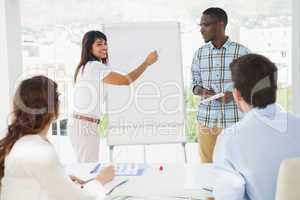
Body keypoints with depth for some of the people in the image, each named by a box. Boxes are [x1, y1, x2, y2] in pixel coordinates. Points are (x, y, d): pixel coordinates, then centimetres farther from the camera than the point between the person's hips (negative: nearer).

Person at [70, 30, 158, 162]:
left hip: (81, 123, 10)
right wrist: (147, 62, -9)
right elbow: (127, 80, -17)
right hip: (86, 125, -10)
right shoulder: (95, 66, -15)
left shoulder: (85, 67, 15)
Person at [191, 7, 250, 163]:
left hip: (233, 120, -2)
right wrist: (201, 91, -10)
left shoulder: (241, 52, -4)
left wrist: (235, 94, -16)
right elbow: (195, 84, 12)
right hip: (206, 119, 3)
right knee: (206, 164, 8)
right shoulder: (200, 53, 6)